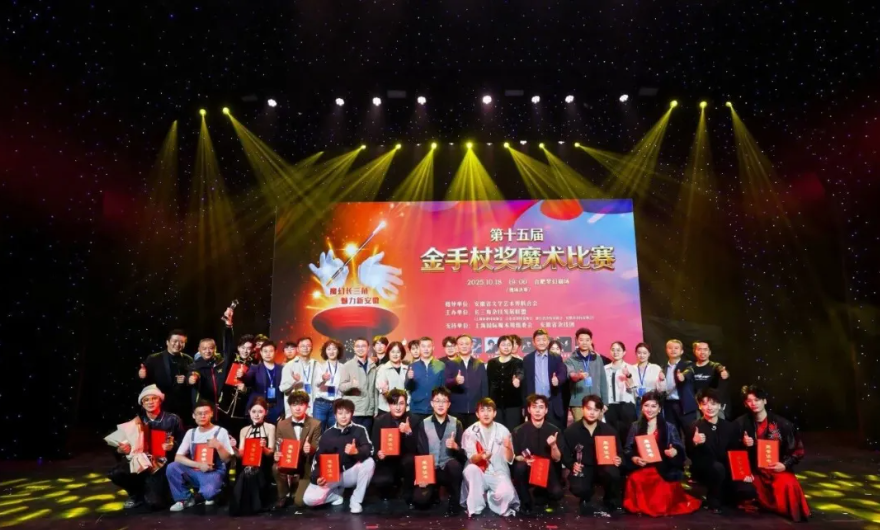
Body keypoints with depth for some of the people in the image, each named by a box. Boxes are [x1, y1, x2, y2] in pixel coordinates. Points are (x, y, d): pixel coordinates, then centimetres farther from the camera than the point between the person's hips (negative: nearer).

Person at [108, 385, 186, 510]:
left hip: (162, 463, -4)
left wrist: (172, 446, -22)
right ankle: (137, 495, 7)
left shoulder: (172, 420, -5)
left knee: (155, 503, -18)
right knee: (115, 474, -23)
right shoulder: (137, 420, 2)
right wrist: (121, 450, -17)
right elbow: (131, 444, 5)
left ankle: (159, 489, 22)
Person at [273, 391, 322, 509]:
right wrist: (277, 456, -24)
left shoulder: (315, 424, -8)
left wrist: (311, 449, -30)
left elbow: (317, 450, -7)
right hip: (287, 465, 2)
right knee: (276, 468, -31)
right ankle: (283, 496, -3)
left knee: (299, 502, -17)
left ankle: (298, 489, 21)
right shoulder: (282, 425, -2)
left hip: (305, 469, -2)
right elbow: (278, 448, 0)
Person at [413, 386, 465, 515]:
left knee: (454, 465, -36)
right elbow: (421, 451, -1)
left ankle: (455, 501, -12)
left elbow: (463, 453, -1)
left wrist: (456, 447, -23)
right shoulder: (424, 424, 2)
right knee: (419, 500, -20)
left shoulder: (456, 424, 0)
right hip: (429, 469, 1)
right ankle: (434, 490, 17)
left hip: (448, 468, -1)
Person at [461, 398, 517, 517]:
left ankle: (491, 497, 6)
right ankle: (475, 507, -15)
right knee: (470, 469, -34)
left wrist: (508, 448, -22)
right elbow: (472, 459, -10)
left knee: (506, 493, -31)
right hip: (479, 474, 0)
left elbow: (509, 460, 0)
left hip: (499, 474, 1)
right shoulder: (470, 432, -4)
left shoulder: (503, 431, 0)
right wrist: (480, 456, -33)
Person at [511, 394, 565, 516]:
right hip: (528, 471, -1)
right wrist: (524, 459, -25)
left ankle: (540, 492, 15)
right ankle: (526, 503, -7)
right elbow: (515, 456, -4)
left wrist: (553, 446, -26)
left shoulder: (554, 430, -6)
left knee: (557, 493, -26)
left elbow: (557, 459, -6)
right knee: (519, 467, -33)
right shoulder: (520, 431, -8)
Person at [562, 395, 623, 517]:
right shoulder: (571, 430, -4)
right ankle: (586, 501, 11)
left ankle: (613, 504, -2)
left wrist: (619, 460, -16)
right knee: (578, 489, -33)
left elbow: (619, 452, 8)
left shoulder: (609, 430, 0)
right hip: (583, 469, -1)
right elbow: (565, 454, 3)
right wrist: (572, 465, -18)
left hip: (603, 467, 1)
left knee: (613, 473, -36)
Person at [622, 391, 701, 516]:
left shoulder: (669, 428, 5)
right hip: (641, 470, 1)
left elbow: (680, 450, 1)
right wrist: (634, 459, -13)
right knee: (635, 480, -33)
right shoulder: (635, 427, 10)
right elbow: (627, 449, 8)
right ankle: (642, 505, -1)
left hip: (664, 472, -1)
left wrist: (675, 452, -23)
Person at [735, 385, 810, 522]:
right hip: (754, 470, 1)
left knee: (788, 485, -32)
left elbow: (797, 449, 0)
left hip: (778, 469, -1)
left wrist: (785, 465, -14)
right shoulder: (741, 423, -2)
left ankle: (793, 513, 3)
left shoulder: (781, 423, -6)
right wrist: (742, 444, -17)